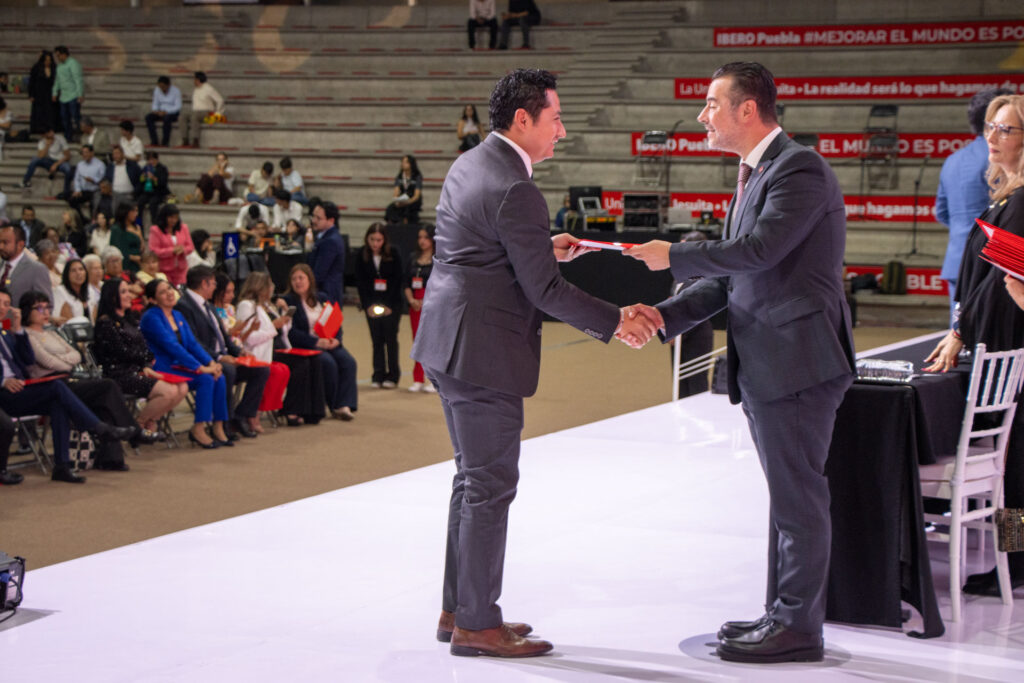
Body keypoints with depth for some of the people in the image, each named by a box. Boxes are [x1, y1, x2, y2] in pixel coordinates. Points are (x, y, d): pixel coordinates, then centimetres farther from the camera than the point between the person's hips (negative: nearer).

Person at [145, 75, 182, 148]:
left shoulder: (175, 90, -13)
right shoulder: (157, 90, 0)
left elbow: (178, 106, -15)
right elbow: (155, 104, 8)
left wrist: (165, 112, -26)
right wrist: (155, 110, -15)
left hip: (173, 113, -5)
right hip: (161, 112, 5)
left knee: (167, 118, -39)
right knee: (148, 117, -23)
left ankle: (165, 142, -31)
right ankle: (154, 141, -24)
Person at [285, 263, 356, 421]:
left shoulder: (321, 299, 17)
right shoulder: (288, 301, 0)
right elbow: (292, 333, -11)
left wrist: (336, 339, -8)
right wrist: (317, 342, -19)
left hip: (328, 342, 5)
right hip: (303, 347, -5)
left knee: (348, 361, -22)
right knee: (329, 363, -30)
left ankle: (344, 405, -26)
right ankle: (333, 406, -17)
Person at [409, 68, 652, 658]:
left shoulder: (470, 165, 10)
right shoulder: (515, 191, -20)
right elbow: (544, 291, -18)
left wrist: (545, 247, 16)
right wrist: (615, 323, -8)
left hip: (450, 345, 10)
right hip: (482, 354, -10)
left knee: (474, 479, 18)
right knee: (490, 486, -2)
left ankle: (457, 609, 25)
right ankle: (477, 625, 5)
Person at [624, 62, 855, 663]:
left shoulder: (800, 169, -13)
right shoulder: (757, 174, 17)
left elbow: (757, 248, -26)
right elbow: (732, 275, 16)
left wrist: (674, 255, -14)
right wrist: (664, 315, 4)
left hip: (798, 359, -10)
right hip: (765, 364, 10)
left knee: (799, 495, -3)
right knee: (787, 494, 16)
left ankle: (798, 626, 4)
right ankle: (784, 612, 25)